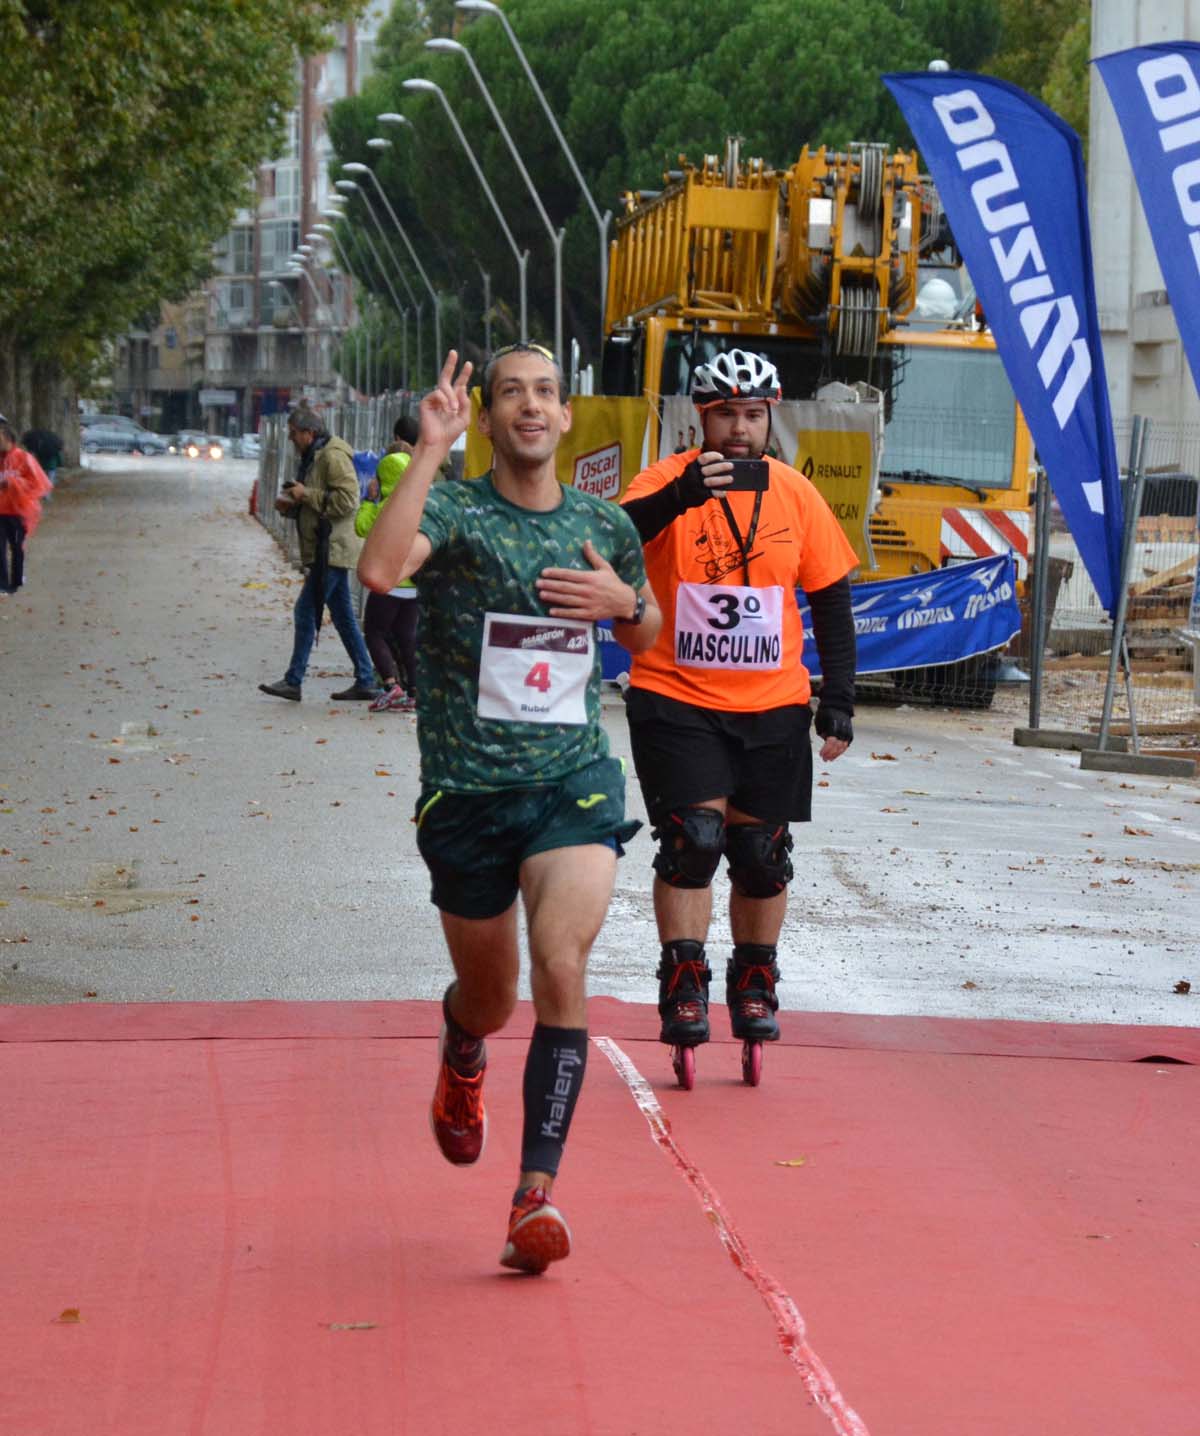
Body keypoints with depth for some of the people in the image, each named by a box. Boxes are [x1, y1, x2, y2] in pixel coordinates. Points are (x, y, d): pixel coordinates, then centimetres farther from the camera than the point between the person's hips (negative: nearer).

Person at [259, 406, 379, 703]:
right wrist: (290, 505, 10)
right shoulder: (313, 457, 20)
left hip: (331, 550, -11)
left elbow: (347, 500, -23)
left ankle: (293, 681, -6)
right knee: (343, 615, 10)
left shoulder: (333, 456, -14)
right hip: (327, 550, 11)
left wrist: (306, 495, -18)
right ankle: (365, 681, 12)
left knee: (306, 611, -9)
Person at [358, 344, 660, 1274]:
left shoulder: (606, 527, 6)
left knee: (562, 965, -22)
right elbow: (380, 570, -28)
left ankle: (539, 1191, -20)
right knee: (489, 994, 14)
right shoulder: (452, 510, -6)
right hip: (466, 791, -1)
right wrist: (432, 447, -28)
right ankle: (461, 1060, 54)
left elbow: (647, 633, 23)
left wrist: (623, 601, -1)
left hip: (575, 785, 1)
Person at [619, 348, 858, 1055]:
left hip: (770, 705, 3)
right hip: (676, 698, -3)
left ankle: (755, 983, 25)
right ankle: (683, 984, -2)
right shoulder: (667, 481, -9)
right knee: (693, 837, -13)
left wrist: (840, 698, 4)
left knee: (762, 851, 8)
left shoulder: (796, 495, 1)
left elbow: (832, 598, 9)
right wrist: (679, 498, -45)